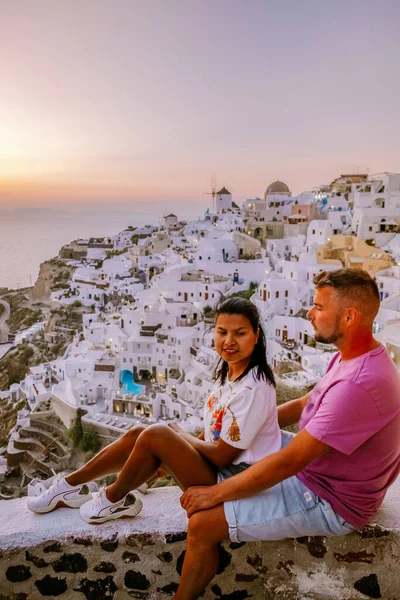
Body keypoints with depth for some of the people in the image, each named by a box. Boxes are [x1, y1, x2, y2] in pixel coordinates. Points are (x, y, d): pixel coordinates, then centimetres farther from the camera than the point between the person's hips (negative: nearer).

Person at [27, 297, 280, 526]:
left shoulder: (252, 389, -25)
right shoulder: (227, 368, 2)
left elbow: (223, 455, -20)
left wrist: (179, 435, -7)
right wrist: (175, 448, 3)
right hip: (215, 464, 8)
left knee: (156, 435, -23)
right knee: (137, 435, -4)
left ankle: (114, 499, 4)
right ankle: (72, 485, 13)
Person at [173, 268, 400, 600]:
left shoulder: (360, 384, -33)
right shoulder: (352, 357, 0)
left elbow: (288, 463, -31)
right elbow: (304, 404, 11)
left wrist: (216, 493, -20)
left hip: (329, 502, -10)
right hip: (313, 466, 10)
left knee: (202, 523, -15)